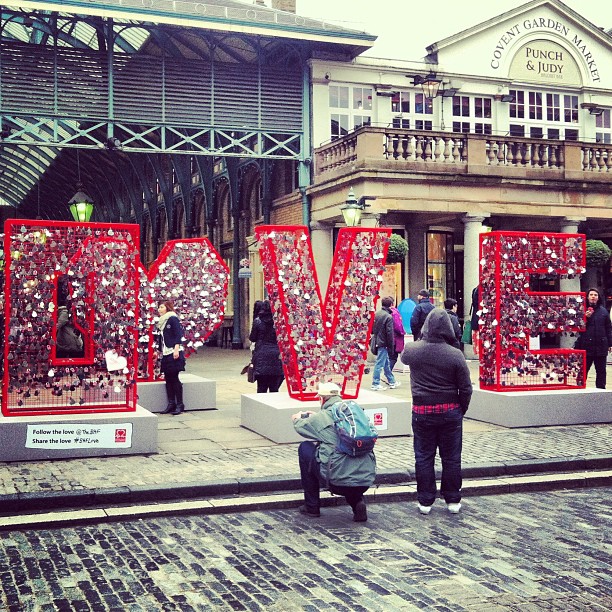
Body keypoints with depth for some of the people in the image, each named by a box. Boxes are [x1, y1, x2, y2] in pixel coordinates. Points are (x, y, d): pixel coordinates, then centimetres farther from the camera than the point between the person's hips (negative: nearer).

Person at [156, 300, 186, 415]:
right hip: (165, 354, 8)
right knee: (168, 379, 6)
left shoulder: (173, 319, -5)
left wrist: (176, 349, -20)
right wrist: (160, 351, 20)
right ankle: (171, 404, 10)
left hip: (174, 353, -8)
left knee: (174, 379, -6)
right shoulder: (162, 322, 18)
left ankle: (180, 404, -1)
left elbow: (178, 335, -12)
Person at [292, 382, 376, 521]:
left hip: (339, 481, -5)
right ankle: (357, 502, 13)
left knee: (305, 448, 16)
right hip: (367, 481, 5)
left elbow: (300, 426, 17)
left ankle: (312, 506, 21)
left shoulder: (322, 417, -3)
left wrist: (299, 418, 41)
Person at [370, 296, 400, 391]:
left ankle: (392, 381, 29)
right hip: (383, 343, -8)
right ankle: (375, 384, 2)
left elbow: (372, 328, 11)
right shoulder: (388, 317, -16)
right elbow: (390, 333, -16)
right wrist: (391, 347, -11)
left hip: (376, 341, 8)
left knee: (386, 363, 18)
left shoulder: (376, 313, 5)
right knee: (379, 363, -2)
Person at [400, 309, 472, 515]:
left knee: (424, 457, 11)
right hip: (450, 412, -1)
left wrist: (423, 340, 26)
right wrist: (462, 410, 9)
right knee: (451, 458, 12)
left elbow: (403, 358, 18)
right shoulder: (455, 355, -13)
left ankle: (425, 501, 15)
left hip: (422, 411, 1)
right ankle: (453, 501, 20)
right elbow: (466, 388, -7)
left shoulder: (412, 350, -9)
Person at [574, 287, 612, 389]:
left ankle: (601, 389, 16)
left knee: (601, 370, 9)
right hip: (586, 345, -2)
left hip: (601, 345, 2)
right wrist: (585, 317, -15)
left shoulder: (603, 311, 7)